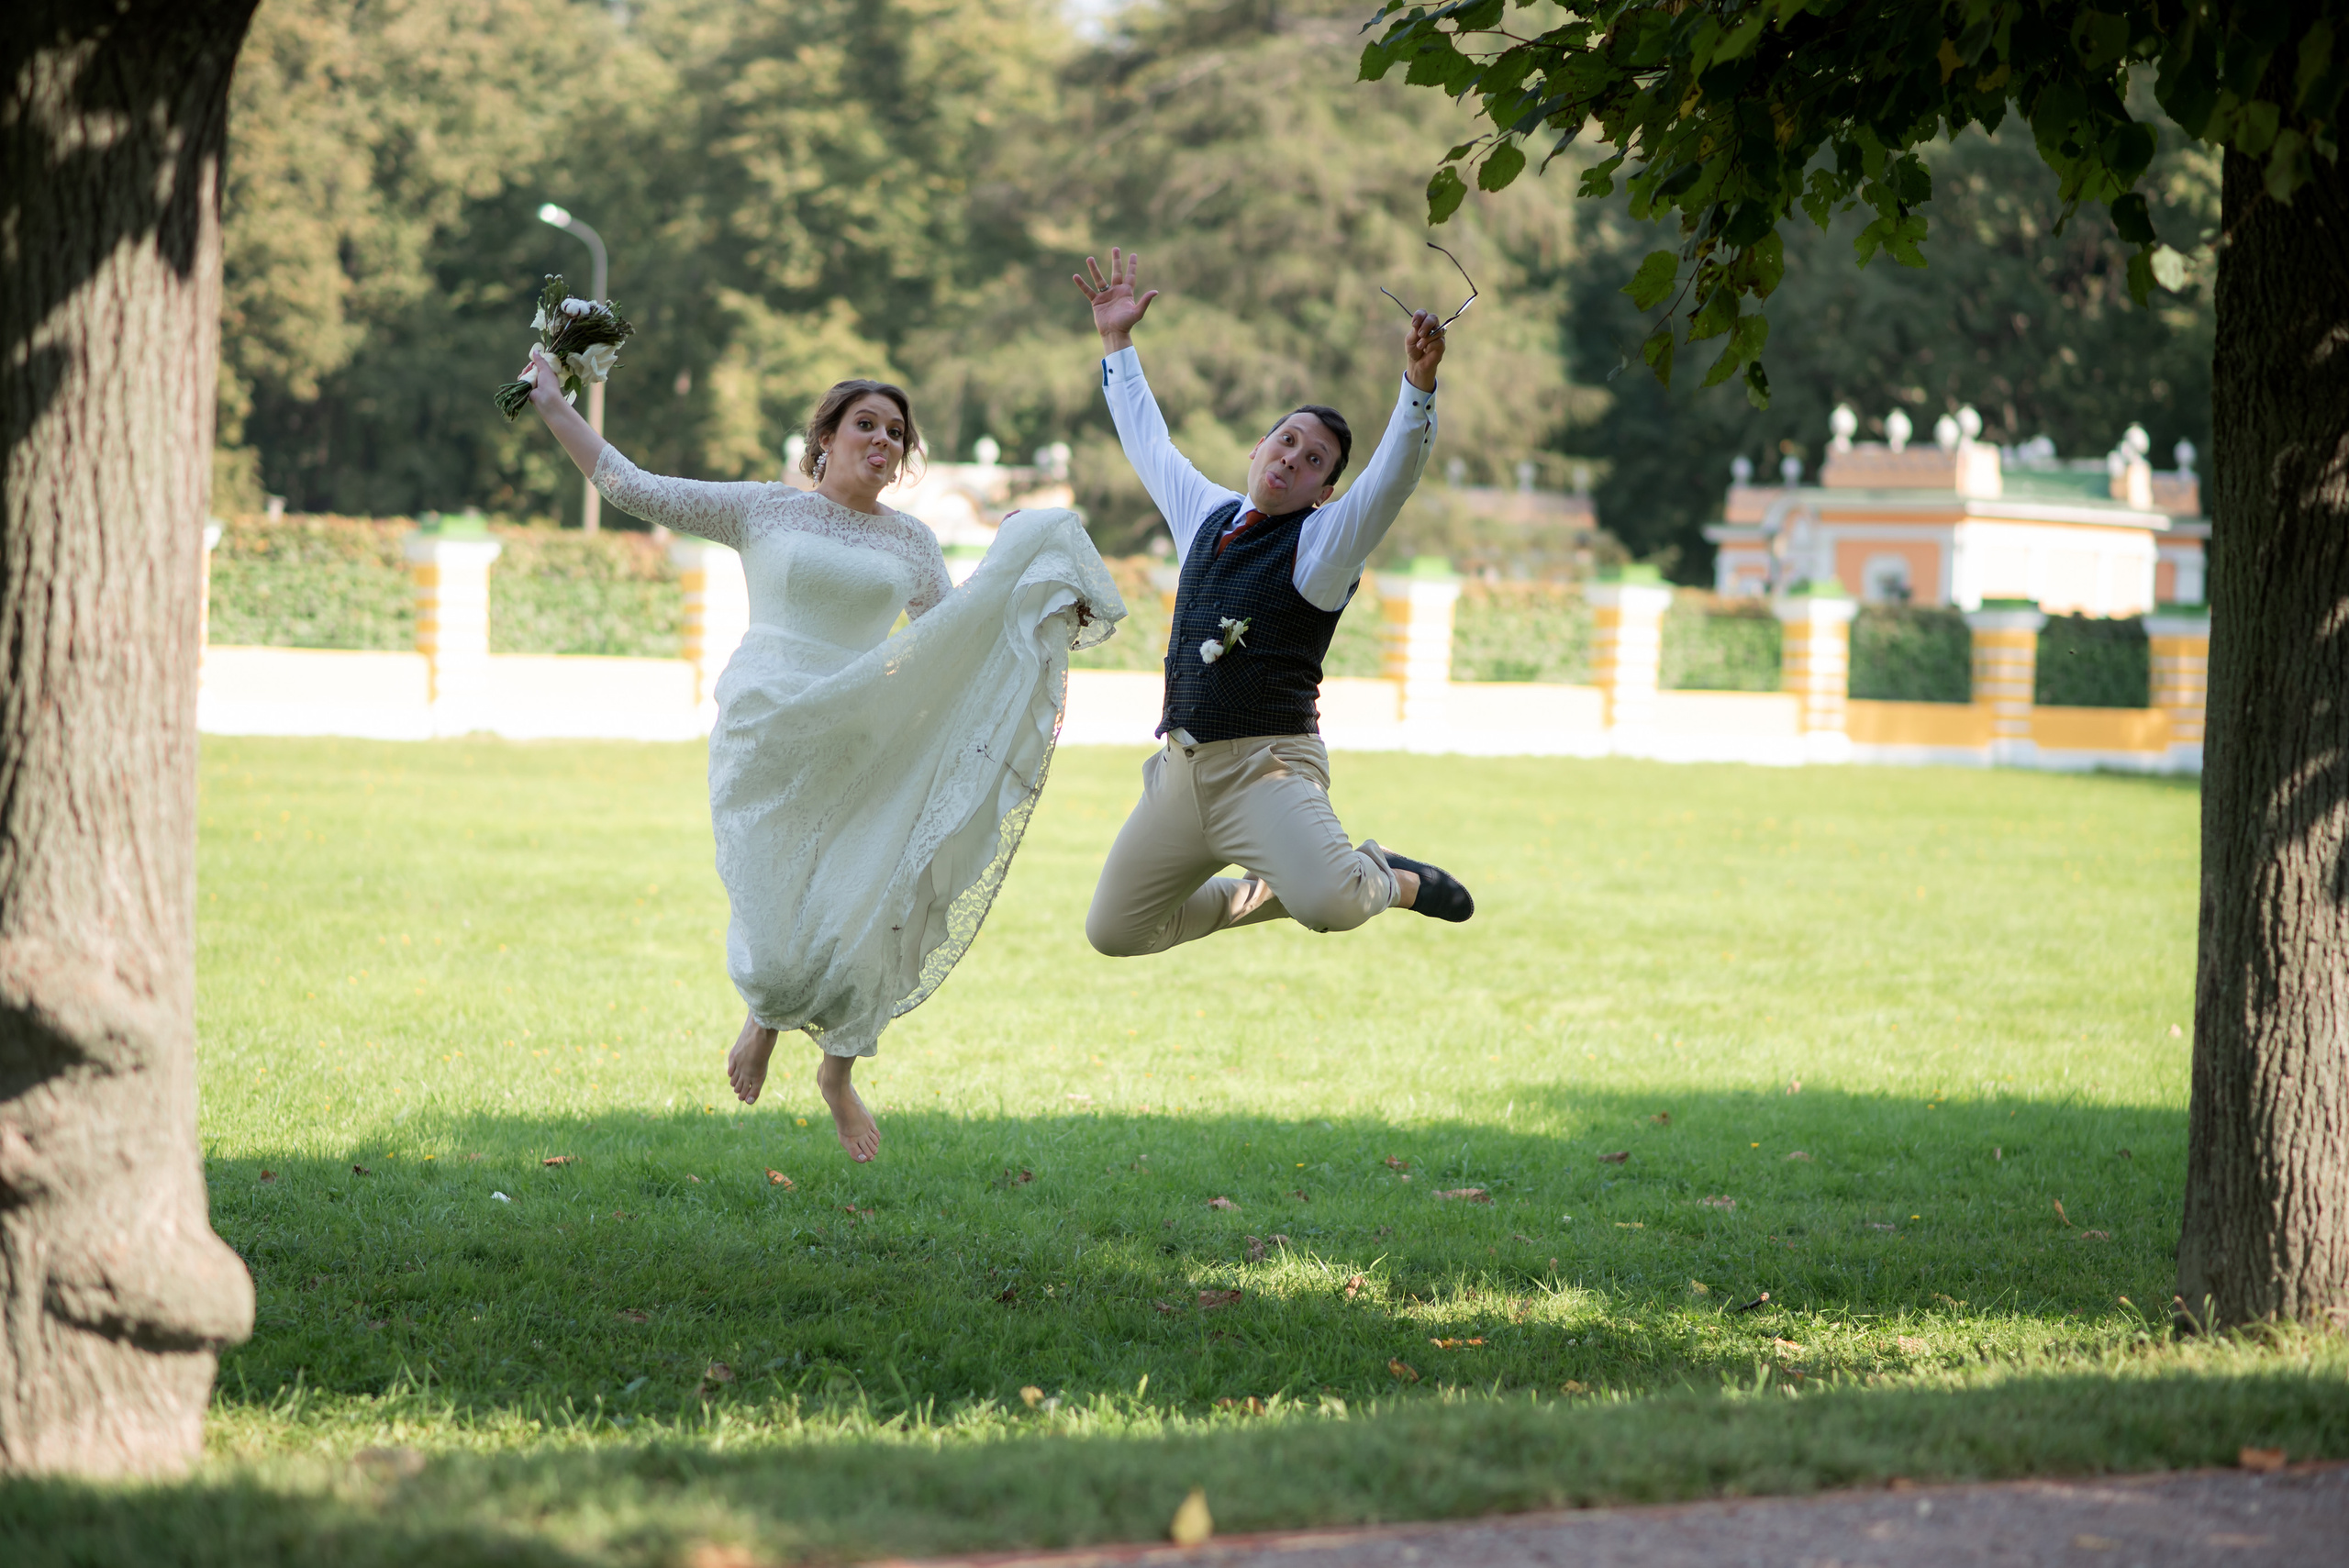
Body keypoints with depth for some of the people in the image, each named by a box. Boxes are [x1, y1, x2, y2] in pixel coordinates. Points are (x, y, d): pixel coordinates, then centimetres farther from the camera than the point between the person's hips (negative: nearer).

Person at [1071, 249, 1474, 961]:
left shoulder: (1323, 542, -3)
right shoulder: (1207, 515, 14)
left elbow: (1394, 474, -19)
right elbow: (1148, 442, 29)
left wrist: (1419, 384, -34)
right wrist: (1118, 342, 32)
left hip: (1268, 766, -7)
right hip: (1182, 768, 7)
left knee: (1328, 905, -33)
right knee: (1114, 931, 13)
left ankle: (1392, 880, 4)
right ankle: (1264, 893, 32)